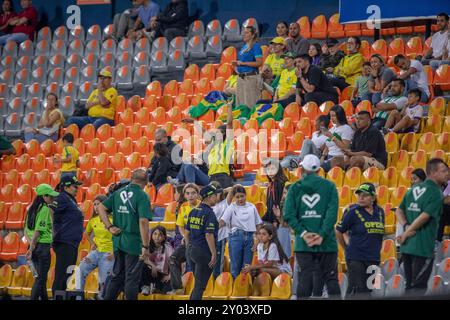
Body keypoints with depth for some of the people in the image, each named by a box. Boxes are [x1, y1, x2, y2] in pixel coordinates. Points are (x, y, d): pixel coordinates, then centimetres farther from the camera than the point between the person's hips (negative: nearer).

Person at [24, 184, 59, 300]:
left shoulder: (32, 209, 12)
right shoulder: (45, 209, -13)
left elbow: (26, 231, 12)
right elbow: (38, 230, -18)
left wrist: (31, 243, 1)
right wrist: (31, 248, -16)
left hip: (35, 246, 8)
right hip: (43, 245, -8)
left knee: (40, 277, 16)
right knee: (41, 278, -4)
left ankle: (44, 298, 24)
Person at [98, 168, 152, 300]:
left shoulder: (118, 193, 8)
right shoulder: (142, 196, -12)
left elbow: (101, 208, 7)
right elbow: (143, 222, -19)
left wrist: (110, 227, 4)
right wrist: (145, 246, -18)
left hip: (118, 242, 6)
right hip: (134, 243, -6)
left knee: (117, 276, 17)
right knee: (132, 279, 1)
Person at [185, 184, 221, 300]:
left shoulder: (193, 212, 10)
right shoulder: (209, 213, -14)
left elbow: (187, 232, 14)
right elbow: (208, 235, -19)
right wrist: (214, 254, -16)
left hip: (191, 250, 8)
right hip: (203, 252, -8)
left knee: (198, 283, 18)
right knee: (200, 286, -3)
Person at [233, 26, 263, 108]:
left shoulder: (255, 46, -9)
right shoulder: (244, 47, 15)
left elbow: (259, 62, -18)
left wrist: (242, 63, -15)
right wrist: (236, 64, 6)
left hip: (251, 77, -9)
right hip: (241, 77, 9)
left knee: (250, 103, -8)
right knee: (240, 103, 11)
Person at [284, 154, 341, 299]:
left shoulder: (295, 188, 6)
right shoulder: (329, 186, 3)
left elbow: (289, 215, -5)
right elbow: (332, 213, -9)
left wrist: (303, 233, -8)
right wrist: (322, 235, -12)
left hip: (303, 244, 1)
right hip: (326, 242, -1)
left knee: (305, 280, 1)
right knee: (331, 280, 6)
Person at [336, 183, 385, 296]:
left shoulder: (380, 212, 8)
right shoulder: (353, 211, -7)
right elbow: (338, 231, -1)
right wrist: (347, 248, 8)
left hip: (374, 259, 5)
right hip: (356, 258, -5)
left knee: (368, 290, 8)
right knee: (356, 289, -12)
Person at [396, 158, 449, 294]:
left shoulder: (414, 189, 14)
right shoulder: (436, 193, -11)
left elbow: (399, 211, 13)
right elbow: (424, 216, -19)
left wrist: (406, 227, -3)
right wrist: (406, 234, -10)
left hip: (406, 247, 8)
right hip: (423, 247, -8)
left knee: (410, 286, 14)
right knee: (418, 287, -5)